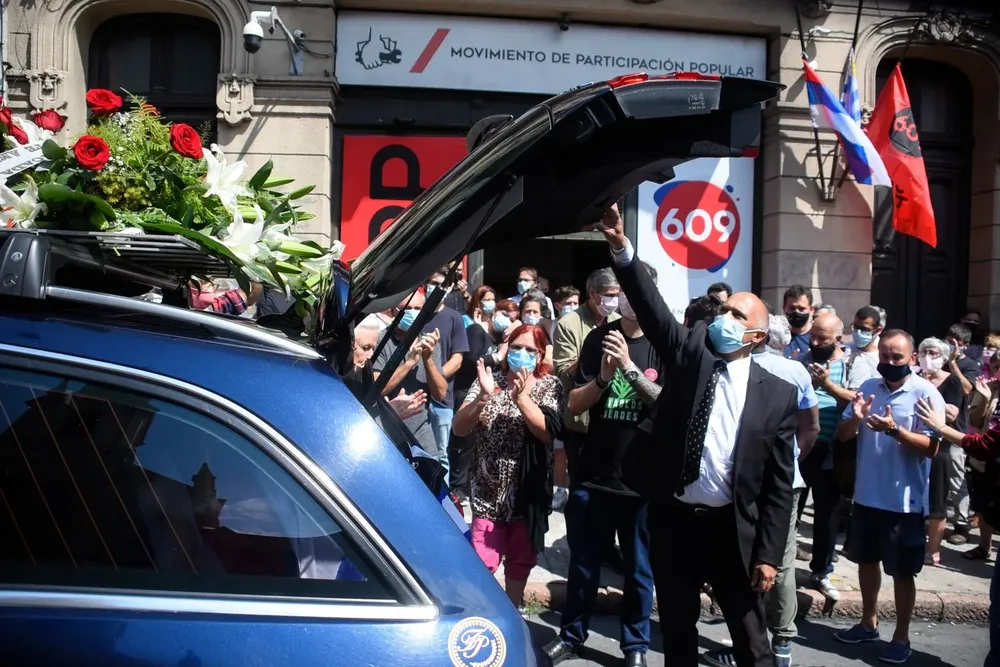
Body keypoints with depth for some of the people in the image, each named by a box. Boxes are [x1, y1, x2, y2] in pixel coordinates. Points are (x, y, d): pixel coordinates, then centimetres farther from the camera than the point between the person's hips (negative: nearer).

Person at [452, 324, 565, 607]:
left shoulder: (550, 386, -3)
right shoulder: (489, 380, 1)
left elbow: (548, 432, -18)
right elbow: (458, 428, -9)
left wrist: (520, 395, -27)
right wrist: (484, 396, -24)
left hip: (528, 490, 0)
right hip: (489, 490, 0)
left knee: (520, 560, 15)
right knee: (482, 562, -4)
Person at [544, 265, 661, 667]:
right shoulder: (599, 337, 2)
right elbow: (573, 405, 1)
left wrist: (629, 366, -23)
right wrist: (603, 377, -17)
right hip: (593, 473, 2)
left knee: (638, 568, 11)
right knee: (583, 563, 14)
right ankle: (572, 634, 32)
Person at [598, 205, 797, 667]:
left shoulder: (778, 394, -3)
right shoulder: (689, 351, 0)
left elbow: (778, 484, -3)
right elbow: (650, 305, -14)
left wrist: (768, 554, -6)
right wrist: (622, 247, -27)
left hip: (731, 529, -1)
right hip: (672, 518, 2)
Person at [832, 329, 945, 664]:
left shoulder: (926, 393, -12)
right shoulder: (868, 387, 3)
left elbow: (931, 448, -17)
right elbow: (842, 435, 5)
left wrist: (894, 429, -31)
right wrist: (855, 418, -16)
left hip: (904, 501, -5)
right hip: (866, 495, 5)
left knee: (902, 572, 7)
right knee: (866, 560, 18)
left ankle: (901, 637, 23)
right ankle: (868, 623, 36)